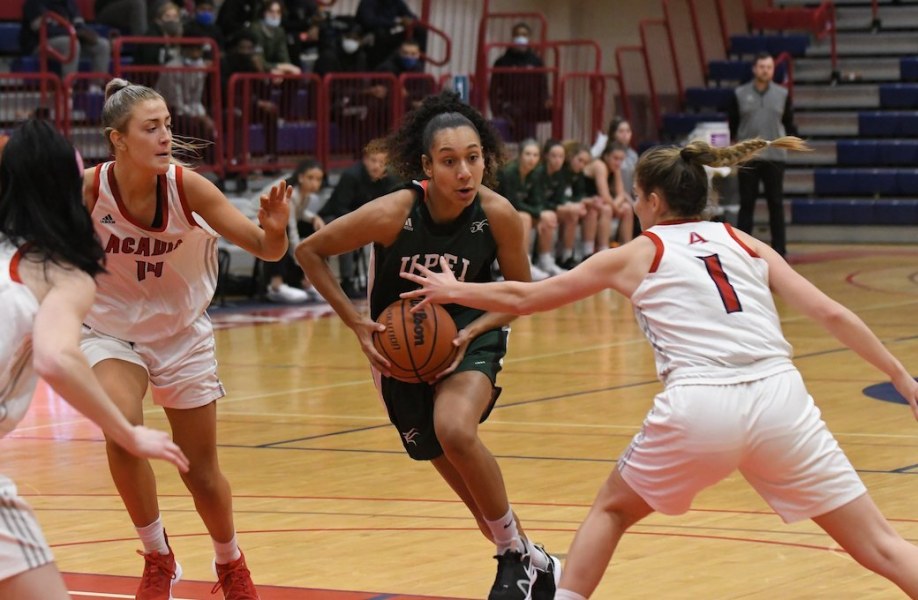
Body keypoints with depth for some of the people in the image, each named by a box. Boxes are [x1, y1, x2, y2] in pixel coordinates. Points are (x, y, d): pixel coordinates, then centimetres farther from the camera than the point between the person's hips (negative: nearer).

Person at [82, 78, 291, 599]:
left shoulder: (187, 187, -22)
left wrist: (274, 230, -42)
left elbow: (265, 249, -21)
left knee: (204, 475, 8)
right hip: (113, 332, -1)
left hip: (183, 335, 1)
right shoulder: (88, 189, -22)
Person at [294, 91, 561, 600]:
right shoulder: (392, 214, -26)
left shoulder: (498, 215, -23)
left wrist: (468, 335, -20)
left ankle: (515, 554, -10)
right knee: (452, 463, 7)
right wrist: (356, 323, -17)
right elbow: (309, 252, -12)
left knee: (455, 430, -29)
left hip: (468, 334, -1)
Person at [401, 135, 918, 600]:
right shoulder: (746, 244, 21)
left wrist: (453, 291, 40)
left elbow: (524, 298, 25)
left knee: (611, 510, 27)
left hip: (698, 408, -1)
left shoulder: (636, 255, 17)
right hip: (780, 399, 1)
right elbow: (832, 315, 11)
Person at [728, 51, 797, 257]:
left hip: (774, 157, 1)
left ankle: (779, 249, 10)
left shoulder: (782, 95, 5)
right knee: (746, 204, 3)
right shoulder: (740, 94, 2)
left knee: (776, 204, 4)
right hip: (747, 157, -1)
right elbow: (732, 125, 7)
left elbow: (788, 124, 10)